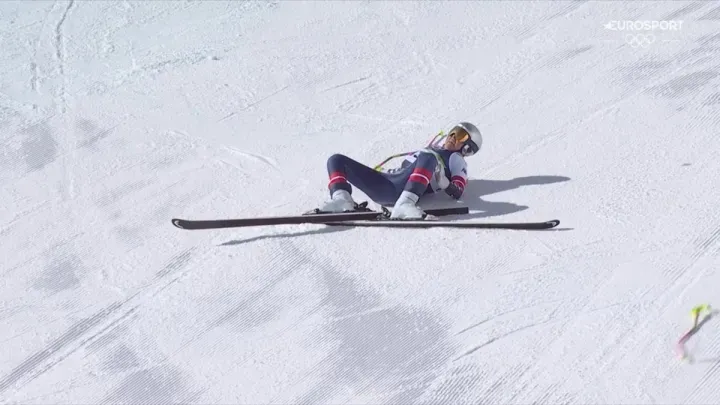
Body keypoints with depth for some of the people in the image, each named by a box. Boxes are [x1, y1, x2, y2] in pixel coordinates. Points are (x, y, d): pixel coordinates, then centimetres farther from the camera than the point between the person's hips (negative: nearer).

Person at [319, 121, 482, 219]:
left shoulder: (456, 159, 17)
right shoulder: (432, 150, 37)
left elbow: (457, 192, 0)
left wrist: (441, 179, -15)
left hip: (402, 188, -7)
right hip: (383, 186, 7)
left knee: (428, 158, -35)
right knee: (337, 159, 0)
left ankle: (405, 204, -49)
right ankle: (342, 199, -28)